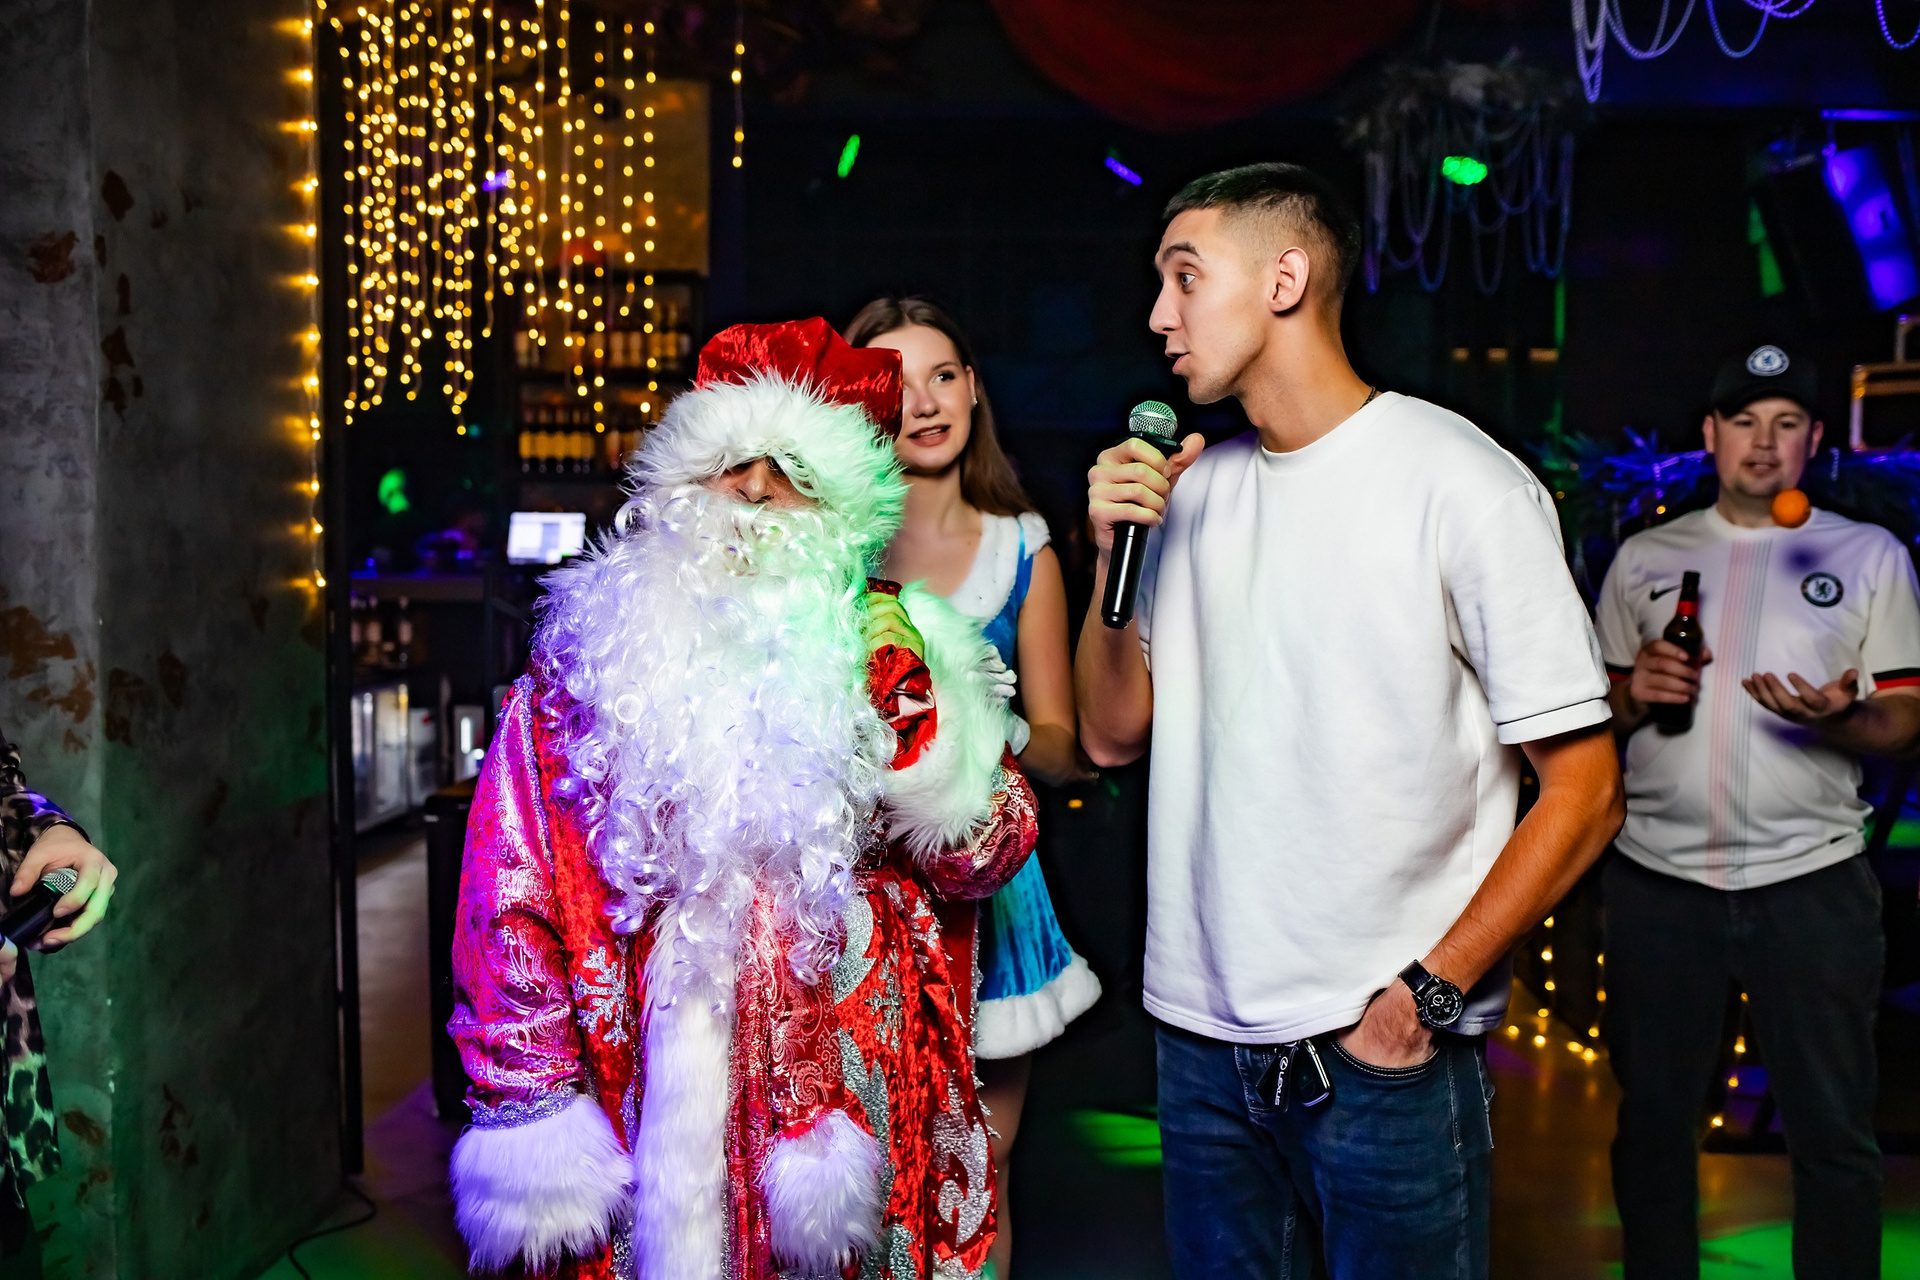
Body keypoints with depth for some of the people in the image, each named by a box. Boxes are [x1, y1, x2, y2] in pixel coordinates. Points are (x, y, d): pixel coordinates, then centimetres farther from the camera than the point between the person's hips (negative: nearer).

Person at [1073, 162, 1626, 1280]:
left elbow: (1585, 790, -10)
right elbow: (1114, 736, 9)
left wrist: (1431, 989, -14)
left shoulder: (1461, 483, -9)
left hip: (1387, 1058, -5)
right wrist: (1113, 557, -4)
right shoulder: (1189, 488, 8)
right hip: (1202, 1037, 5)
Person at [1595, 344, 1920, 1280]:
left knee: (1833, 1130, 3)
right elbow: (1593, 709, 14)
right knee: (1653, 1118, 11)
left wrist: (1840, 717, -19)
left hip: (1811, 880, -1)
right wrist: (1634, 694, -8)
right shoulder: (1646, 557, 11)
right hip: (1659, 879, 2)